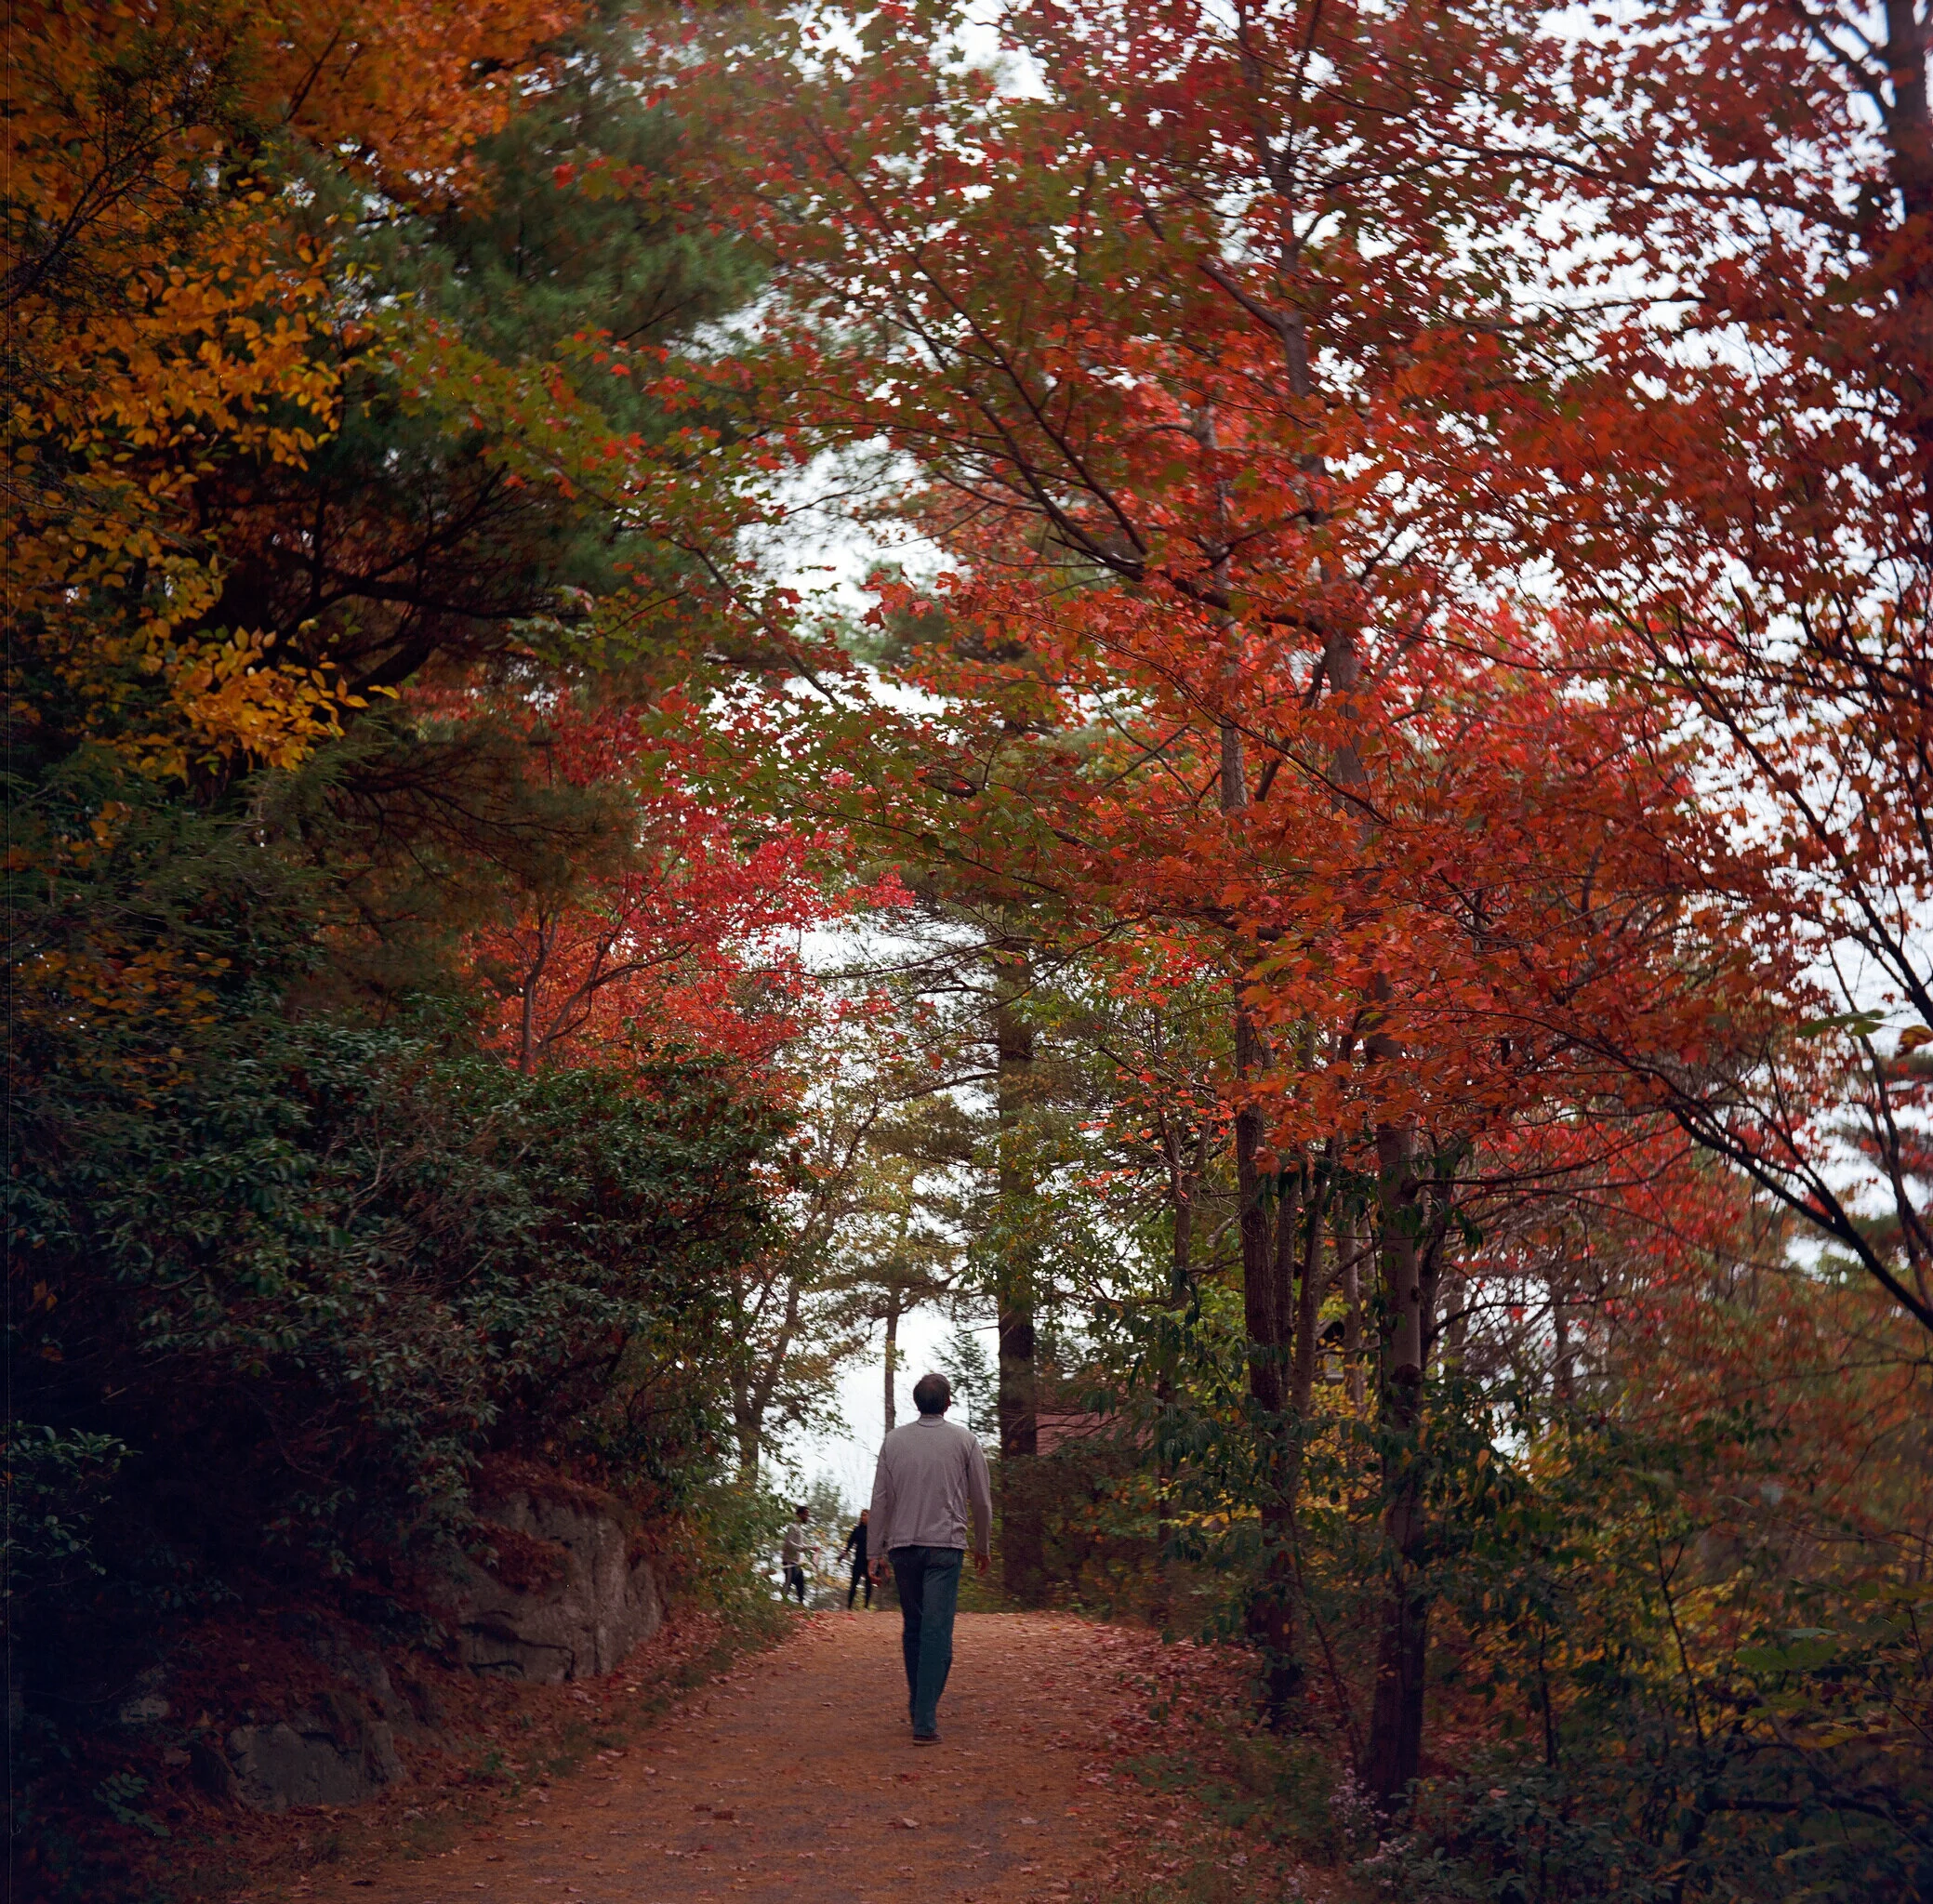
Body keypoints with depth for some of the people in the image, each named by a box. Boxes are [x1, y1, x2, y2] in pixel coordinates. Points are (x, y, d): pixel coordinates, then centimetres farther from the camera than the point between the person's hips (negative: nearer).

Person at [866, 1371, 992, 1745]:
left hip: (903, 1546, 3)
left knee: (913, 1629, 17)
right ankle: (925, 1722, -12)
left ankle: (918, 1707, 27)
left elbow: (881, 1500, 4)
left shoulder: (894, 1441, 5)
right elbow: (981, 1500, 8)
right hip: (945, 1546, -2)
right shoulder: (965, 1442, 2)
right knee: (937, 1632, -6)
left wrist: (876, 1553, 9)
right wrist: (982, 1546, 22)